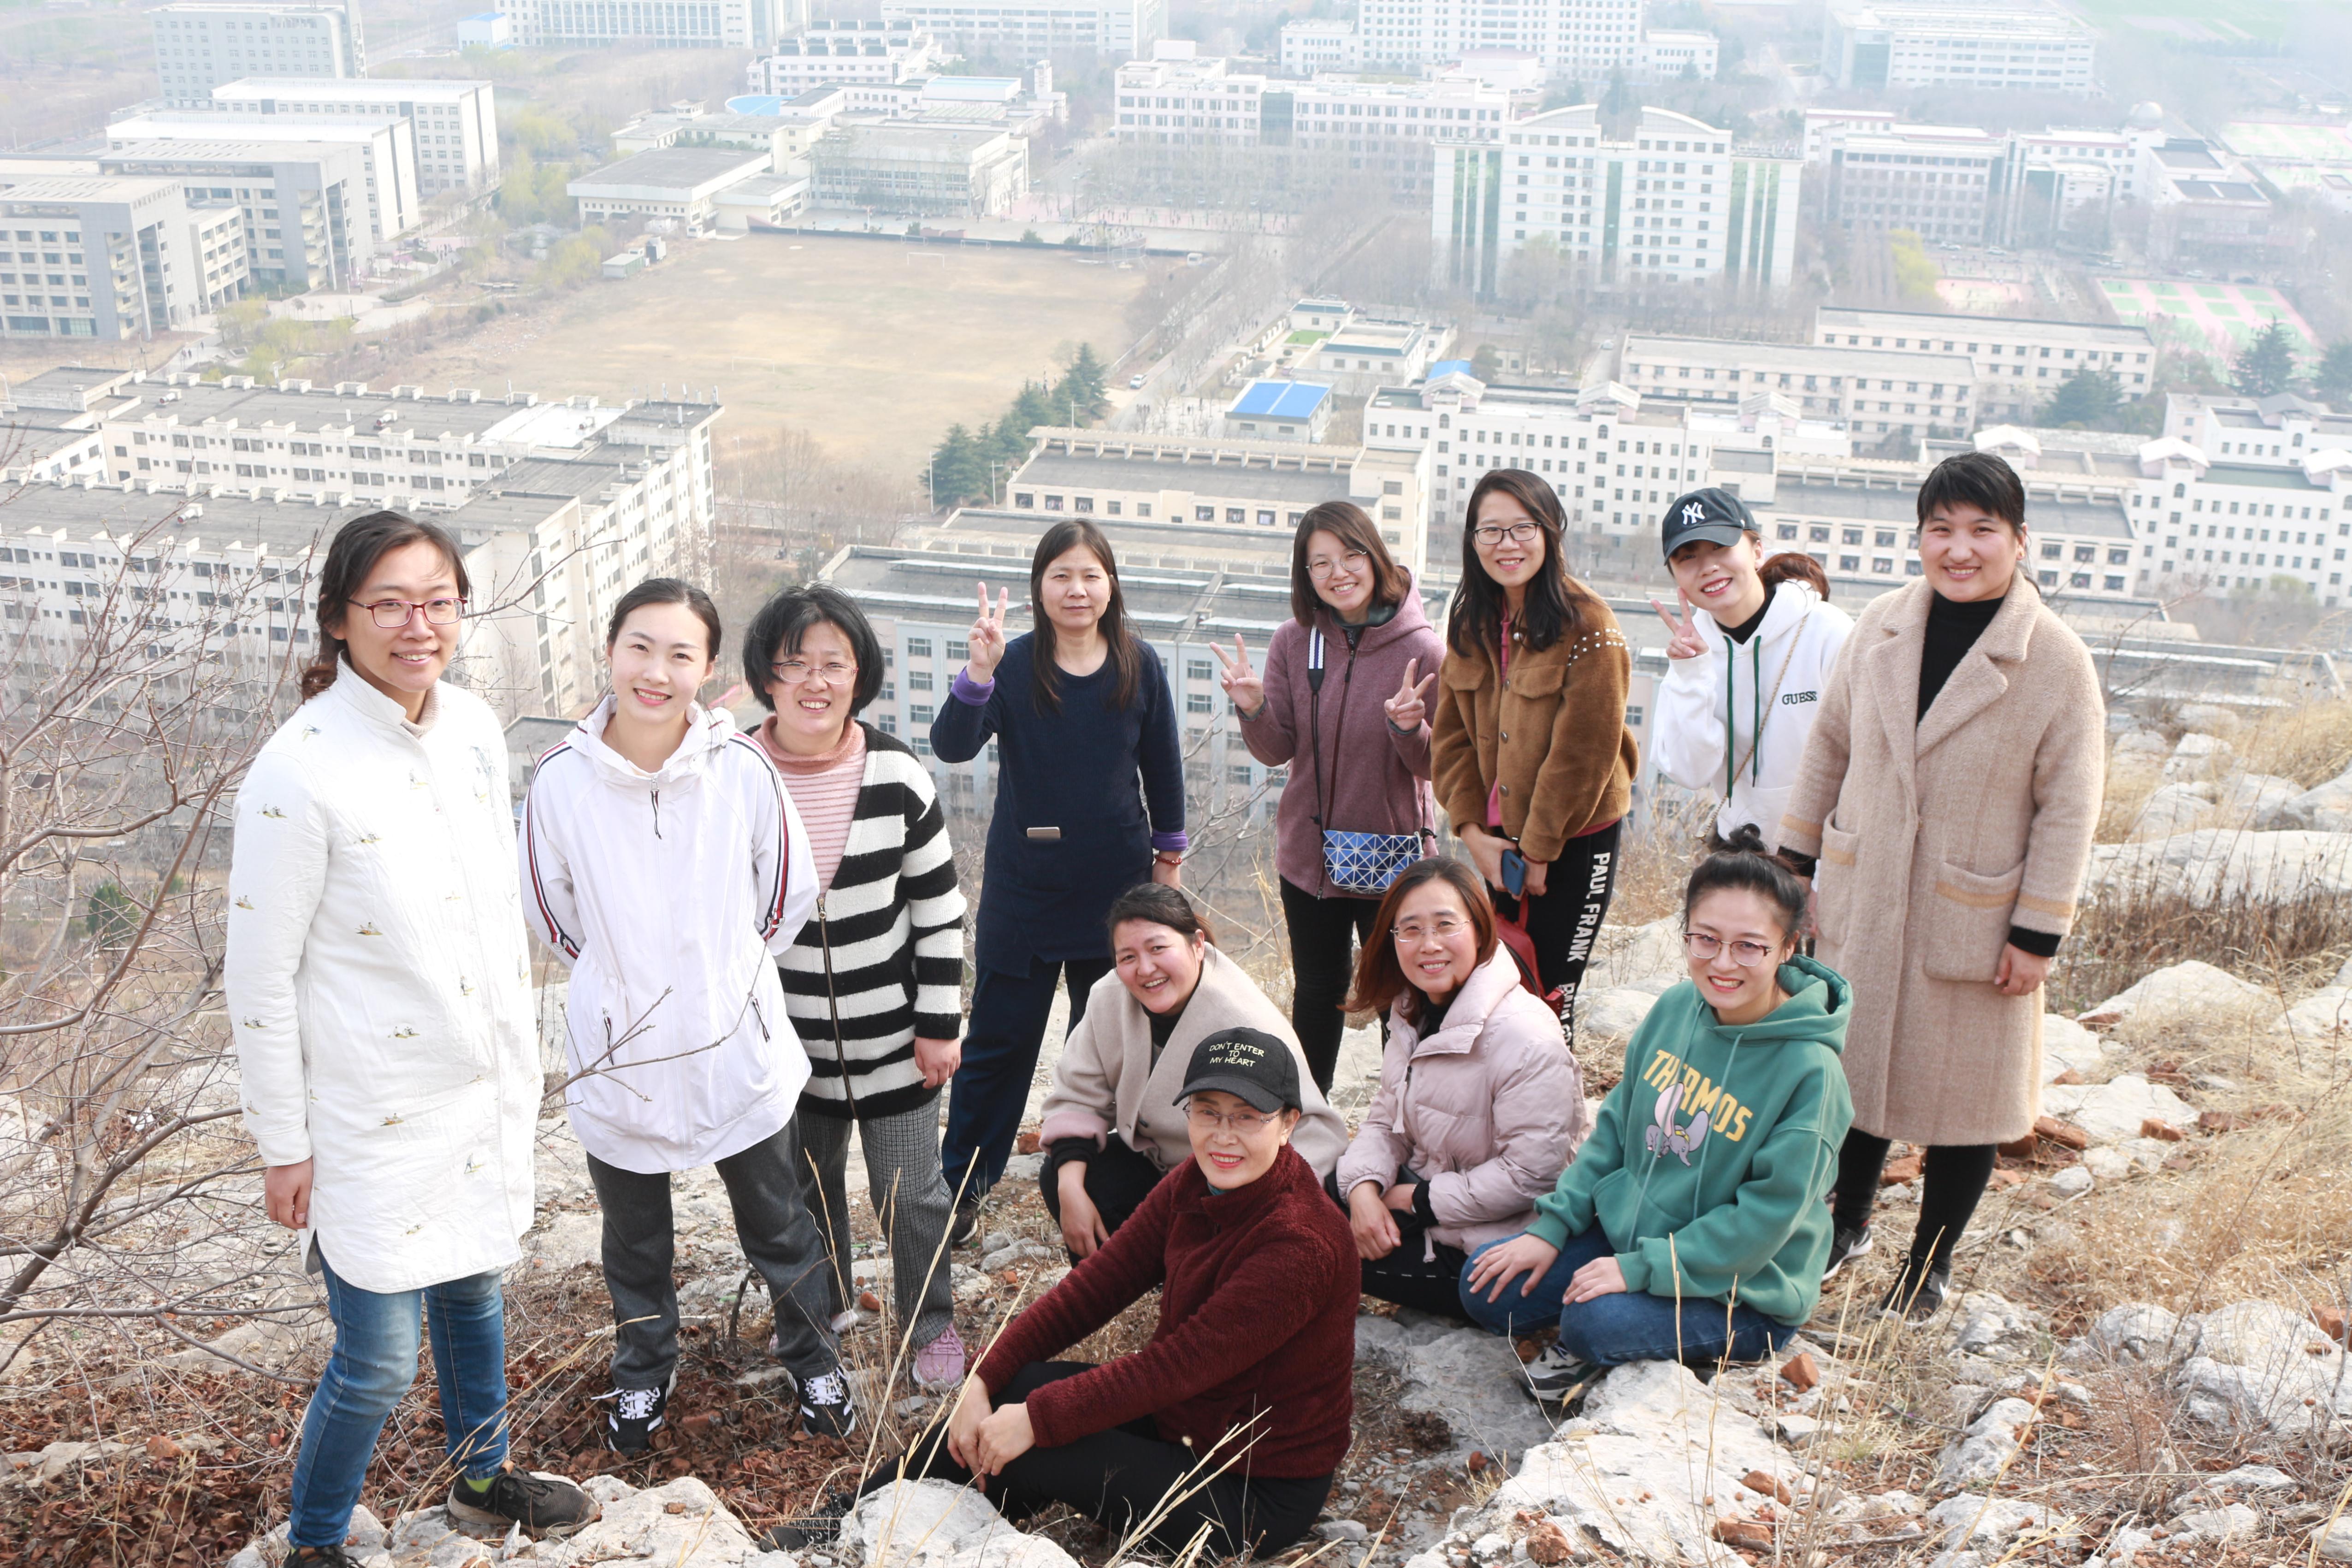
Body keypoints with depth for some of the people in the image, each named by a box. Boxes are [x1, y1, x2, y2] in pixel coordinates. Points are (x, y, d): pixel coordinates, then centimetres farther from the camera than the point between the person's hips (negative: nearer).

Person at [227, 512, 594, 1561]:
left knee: (474, 1286, 25)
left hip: (485, 1083, 6)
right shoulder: (298, 773, -21)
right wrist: (282, 1144, -9)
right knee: (377, 1362, 3)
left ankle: (482, 1477, 48)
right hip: (372, 1117, -6)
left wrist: (519, 1058, 16)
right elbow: (259, 977, -14)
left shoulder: (472, 728, -1)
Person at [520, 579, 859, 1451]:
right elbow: (552, 917, 1)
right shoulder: (562, 779, -15)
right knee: (636, 1241, 22)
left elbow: (790, 893, 0)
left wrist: (728, 972, 8)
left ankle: (813, 1361, 43)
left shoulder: (742, 768, -15)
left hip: (740, 1048, 0)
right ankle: (643, 1370, 47)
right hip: (618, 1052, 0)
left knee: (780, 1228, 18)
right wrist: (624, 979, 6)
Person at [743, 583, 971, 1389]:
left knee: (912, 1195, 9)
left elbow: (941, 910, -4)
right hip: (788, 1043, 2)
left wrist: (940, 1024, -4)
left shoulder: (897, 776, -11)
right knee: (804, 1187, 21)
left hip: (892, 1041, -1)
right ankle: (822, 1305, 48)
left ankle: (931, 1325, 34)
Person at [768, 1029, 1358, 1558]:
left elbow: (1180, 1363, -28)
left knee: (1027, 1452, -14)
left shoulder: (1301, 1247, -29)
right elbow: (1098, 1285, -5)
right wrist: (984, 1380, -14)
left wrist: (1038, 1418, -25)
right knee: (1012, 1389, -6)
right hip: (1180, 1417, 7)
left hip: (1259, 1492, -7)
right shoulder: (1196, 1184, -3)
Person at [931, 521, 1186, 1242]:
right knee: (999, 1038, 4)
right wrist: (978, 673, -37)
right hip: (1022, 886, -2)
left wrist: (1169, 856, 12)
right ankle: (960, 1184, 16)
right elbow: (953, 747, -22)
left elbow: (1162, 768, 8)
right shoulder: (1014, 664, -9)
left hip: (1116, 885, 2)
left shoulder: (1139, 666, -3)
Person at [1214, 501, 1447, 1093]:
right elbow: (1278, 751, -3)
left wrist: (1410, 728, -30)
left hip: (1391, 857, -3)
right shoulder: (1294, 641, -4)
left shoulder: (1422, 650, -13)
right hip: (1309, 852, 3)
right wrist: (1253, 709, -23)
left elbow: (1437, 766, -9)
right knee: (1317, 990, 19)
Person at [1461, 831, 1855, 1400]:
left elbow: (1765, 1219, -22)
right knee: (1487, 1287, -6)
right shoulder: (1675, 1009, -3)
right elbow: (1616, 1126, 8)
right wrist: (1552, 1226, 1)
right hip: (1624, 1229, 6)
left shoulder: (1809, 1070, -22)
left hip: (1739, 1287, -6)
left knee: (1599, 1319, -31)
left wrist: (1641, 1268, -23)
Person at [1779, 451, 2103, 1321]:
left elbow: (2069, 807, -11)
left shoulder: (2057, 660, -14)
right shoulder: (1881, 626, -3)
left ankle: (1931, 1261, 31)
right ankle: (1848, 1224, 40)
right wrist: (1794, 860, 10)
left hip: (1974, 922, -3)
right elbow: (1830, 746, 8)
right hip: (1862, 905, 4)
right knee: (1856, 1064, 17)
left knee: (1961, 1089, 10)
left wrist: (2037, 933, -11)